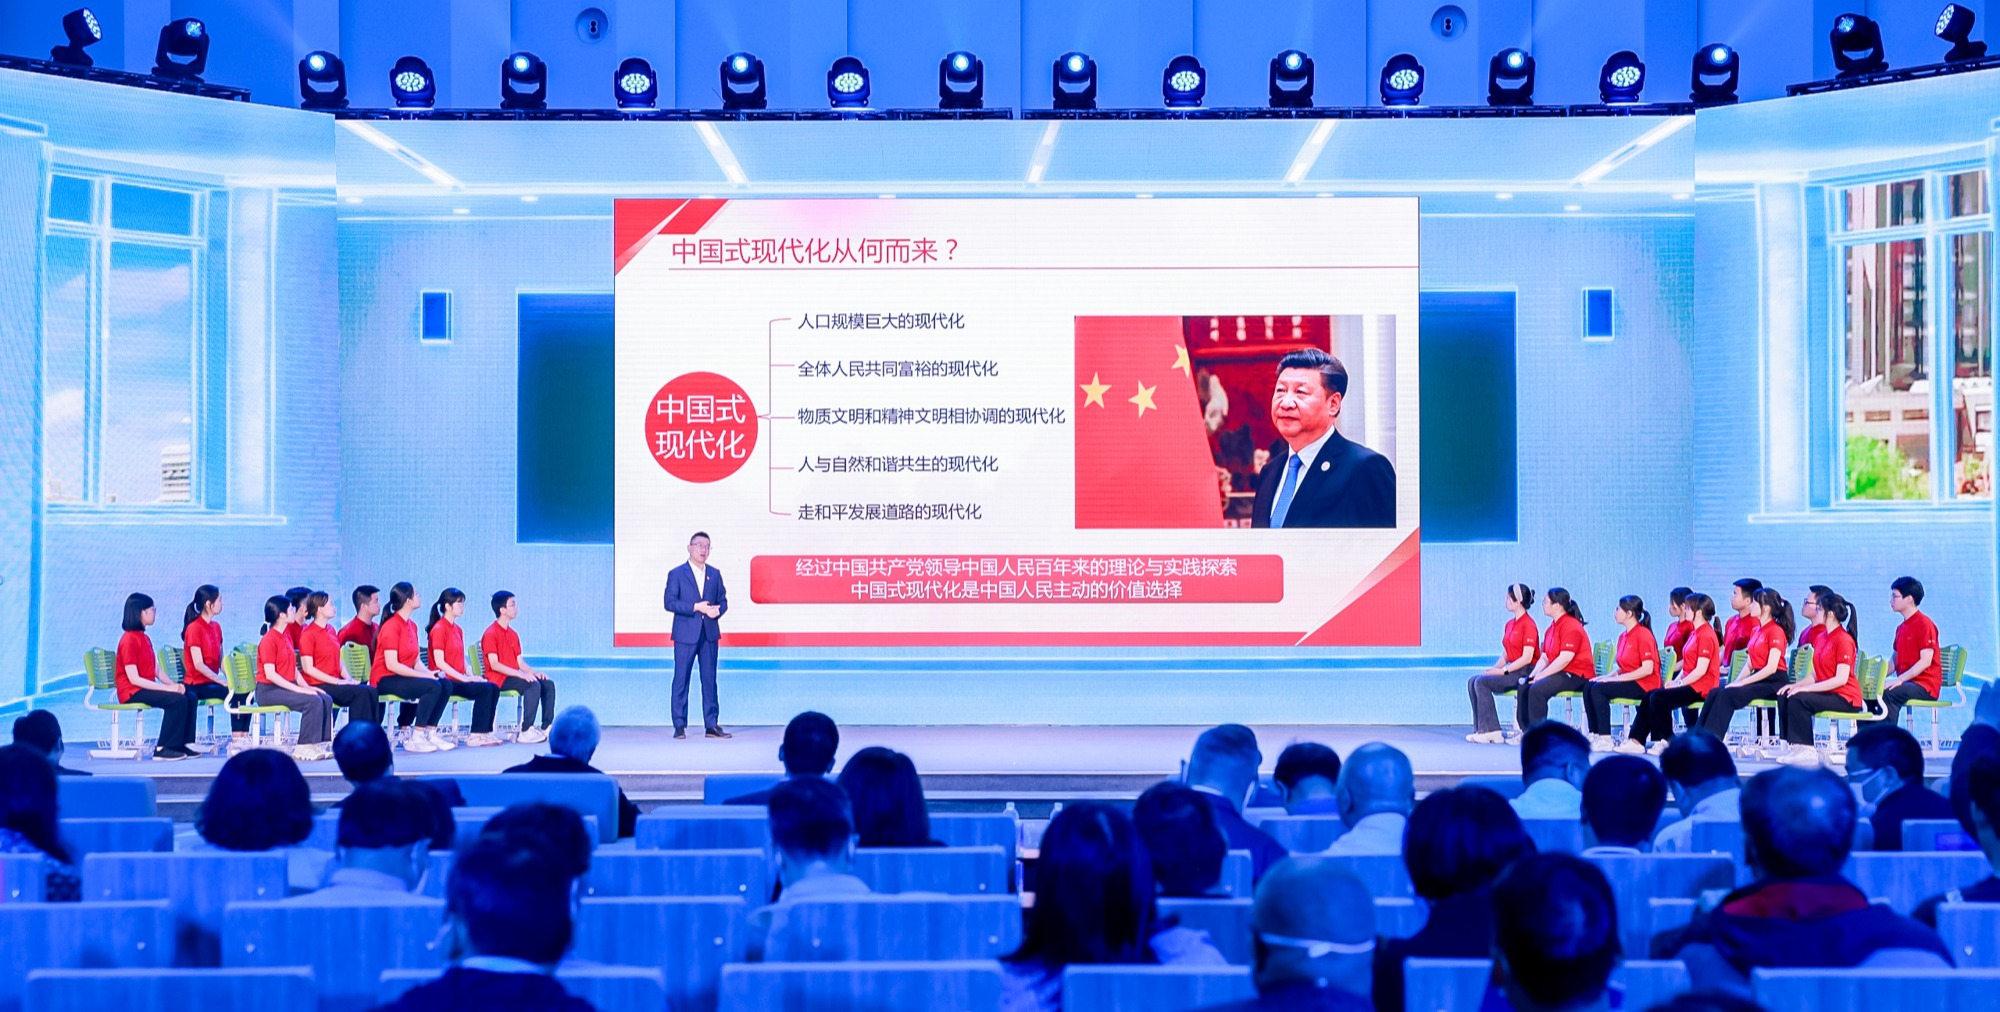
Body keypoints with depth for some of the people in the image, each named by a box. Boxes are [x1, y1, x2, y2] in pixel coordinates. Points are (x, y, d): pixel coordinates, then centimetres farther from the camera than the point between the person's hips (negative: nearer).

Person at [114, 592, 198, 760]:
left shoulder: (145, 639, 14)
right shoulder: (129, 640, -14)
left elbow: (157, 671, 11)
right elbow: (134, 679, -20)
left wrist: (173, 684, -9)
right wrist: (168, 688, -22)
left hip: (147, 688, 8)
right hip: (132, 693, -8)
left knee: (190, 697, -8)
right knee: (177, 700, -25)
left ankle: (184, 744, -6)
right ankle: (163, 749, -19)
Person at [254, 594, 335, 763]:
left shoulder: (287, 637, 14)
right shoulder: (269, 640, -13)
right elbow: (270, 674, -20)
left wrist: (306, 686, -2)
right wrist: (298, 689, -23)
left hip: (286, 686, 8)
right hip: (268, 690, -8)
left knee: (326, 699, -10)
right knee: (313, 702, -26)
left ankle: (321, 744, -8)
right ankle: (305, 748, -20)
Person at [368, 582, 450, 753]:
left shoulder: (411, 626, 11)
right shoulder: (391, 627, -15)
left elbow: (416, 659, 9)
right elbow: (391, 665, -21)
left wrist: (428, 673, -11)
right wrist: (424, 675, -21)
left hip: (403, 676, 8)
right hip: (385, 680, -8)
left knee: (445, 685, -9)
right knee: (432, 686, -26)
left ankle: (430, 734, -3)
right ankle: (415, 739, -20)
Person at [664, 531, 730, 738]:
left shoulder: (714, 574, 14)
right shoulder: (676, 574, 1)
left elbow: (723, 600, 13)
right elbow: (670, 602, -8)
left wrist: (717, 610, -10)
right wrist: (696, 607, -16)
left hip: (709, 633, 4)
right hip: (685, 634, -4)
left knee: (709, 680, 4)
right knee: (681, 680, -2)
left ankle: (712, 725, 6)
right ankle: (679, 725, 2)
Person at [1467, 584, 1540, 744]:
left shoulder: (1528, 624, -12)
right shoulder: (1509, 624, 15)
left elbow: (1527, 657, -19)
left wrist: (1503, 671, -18)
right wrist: (1494, 668, -3)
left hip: (1525, 673, -9)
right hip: (1512, 670, 9)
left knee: (1482, 682, -23)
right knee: (1472, 681, -8)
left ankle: (1492, 731, -20)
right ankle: (1481, 729, -14)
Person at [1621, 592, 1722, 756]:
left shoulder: (1706, 635, -15)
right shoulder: (1694, 633, 17)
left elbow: (1701, 669, -21)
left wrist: (1679, 683, -16)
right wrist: (1675, 680, 3)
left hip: (1701, 687, -10)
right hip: (1690, 684, 10)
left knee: (1658, 697, -21)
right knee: (1649, 696, -1)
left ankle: (1665, 742, -11)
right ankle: (1636, 741, -5)